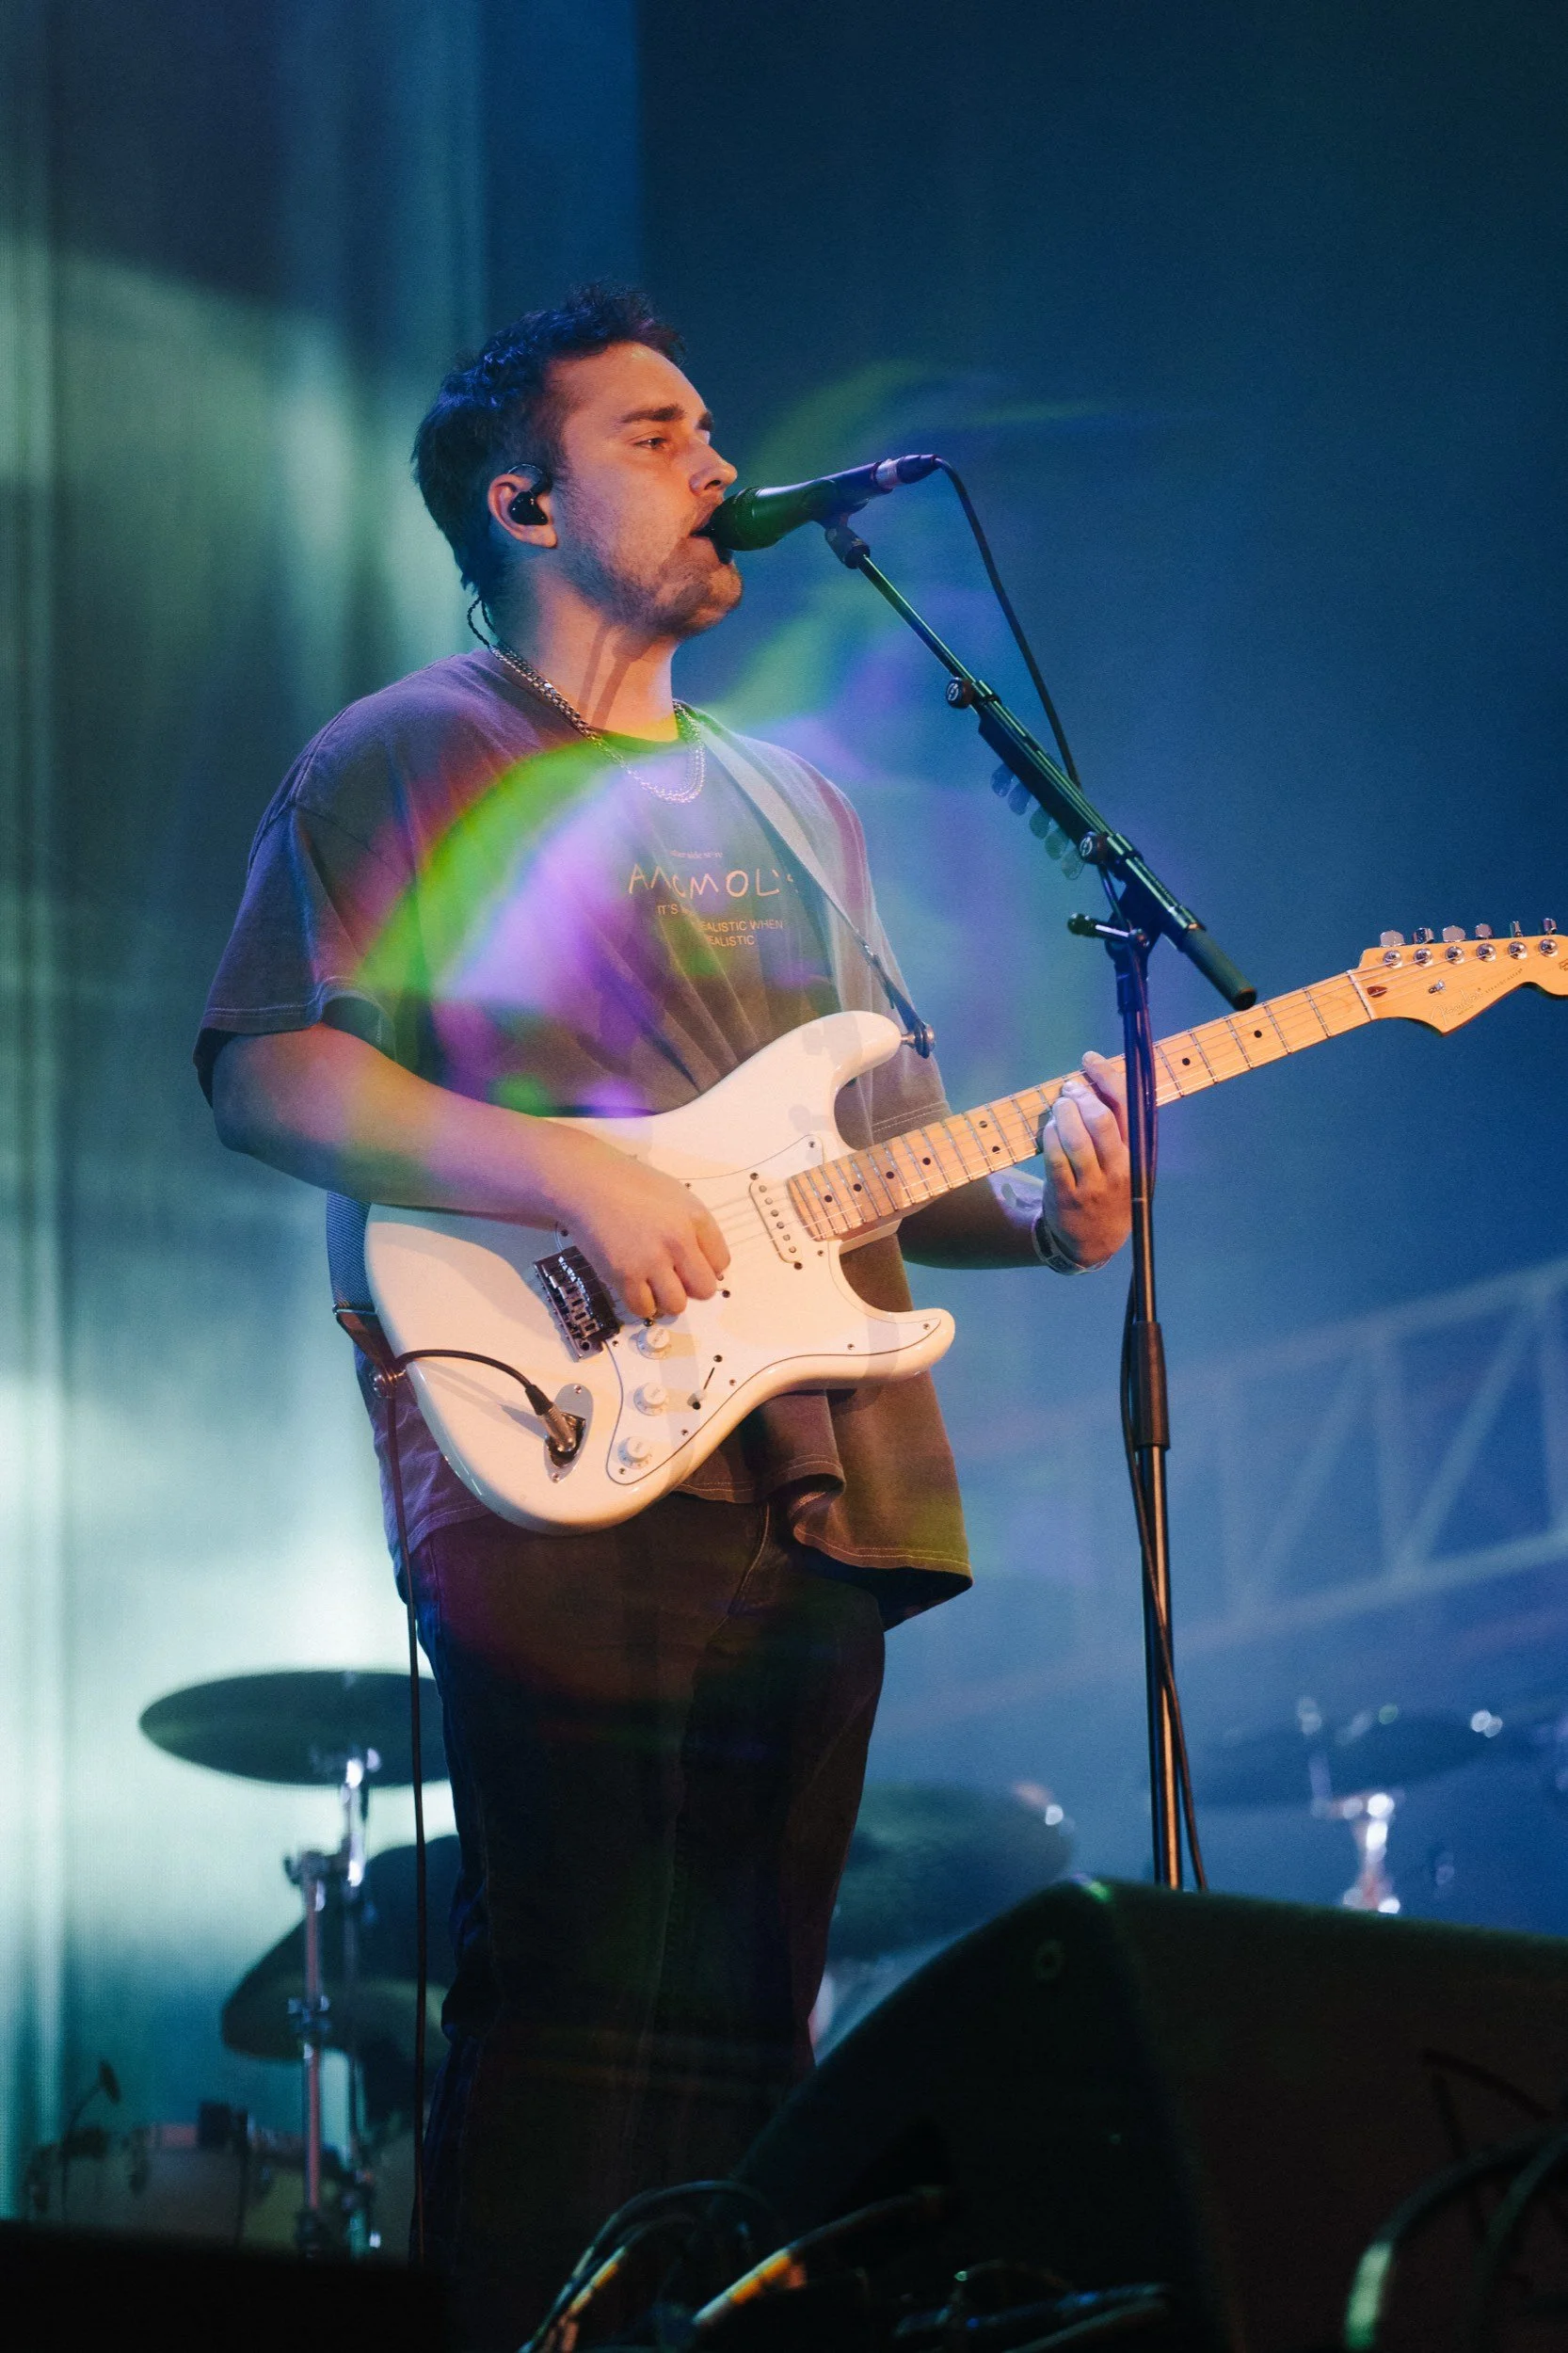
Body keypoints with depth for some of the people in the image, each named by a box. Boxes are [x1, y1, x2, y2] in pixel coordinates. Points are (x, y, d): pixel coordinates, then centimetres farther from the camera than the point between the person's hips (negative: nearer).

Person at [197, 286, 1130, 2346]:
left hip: (819, 1498, 7)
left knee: (748, 2040, 6)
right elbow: (267, 1069, -8)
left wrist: (1040, 1211, 5)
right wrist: (571, 1176, -18)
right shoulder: (409, 763, 3)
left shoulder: (790, 805, 25)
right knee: (580, 2011, -13)